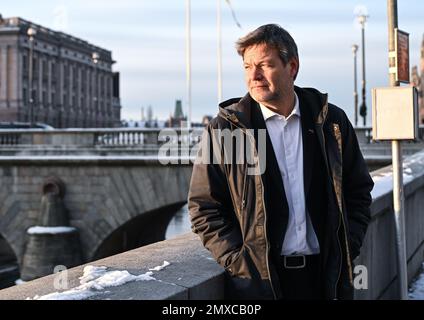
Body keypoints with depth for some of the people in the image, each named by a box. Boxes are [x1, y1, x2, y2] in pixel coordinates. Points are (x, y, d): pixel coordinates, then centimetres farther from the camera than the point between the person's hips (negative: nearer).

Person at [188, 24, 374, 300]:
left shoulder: (332, 122, 6)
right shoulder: (225, 129, -1)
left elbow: (359, 194, 12)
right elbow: (204, 208, -2)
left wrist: (345, 254, 2)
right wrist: (241, 264, -10)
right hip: (256, 281, -2)